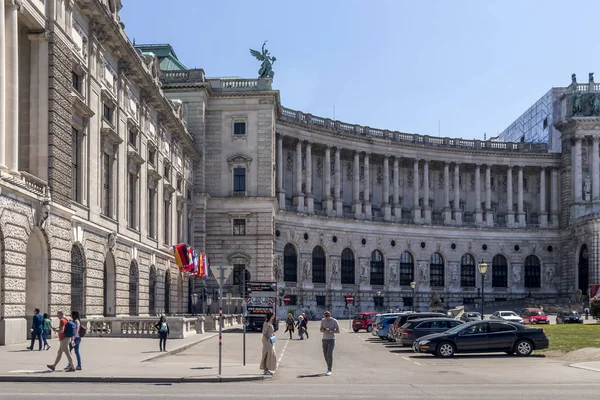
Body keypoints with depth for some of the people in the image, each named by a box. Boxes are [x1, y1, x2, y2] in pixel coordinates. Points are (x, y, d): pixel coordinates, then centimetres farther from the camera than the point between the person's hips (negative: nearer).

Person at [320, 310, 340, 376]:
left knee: (329, 354, -15)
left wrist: (330, 331, -25)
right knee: (325, 355, 8)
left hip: (331, 339, -5)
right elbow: (321, 330, 8)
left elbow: (338, 331, -10)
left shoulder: (334, 321, -12)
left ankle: (329, 370, -11)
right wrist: (324, 330, -17)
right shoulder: (323, 320, 2)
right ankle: (329, 367, 29)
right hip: (324, 339, 5)